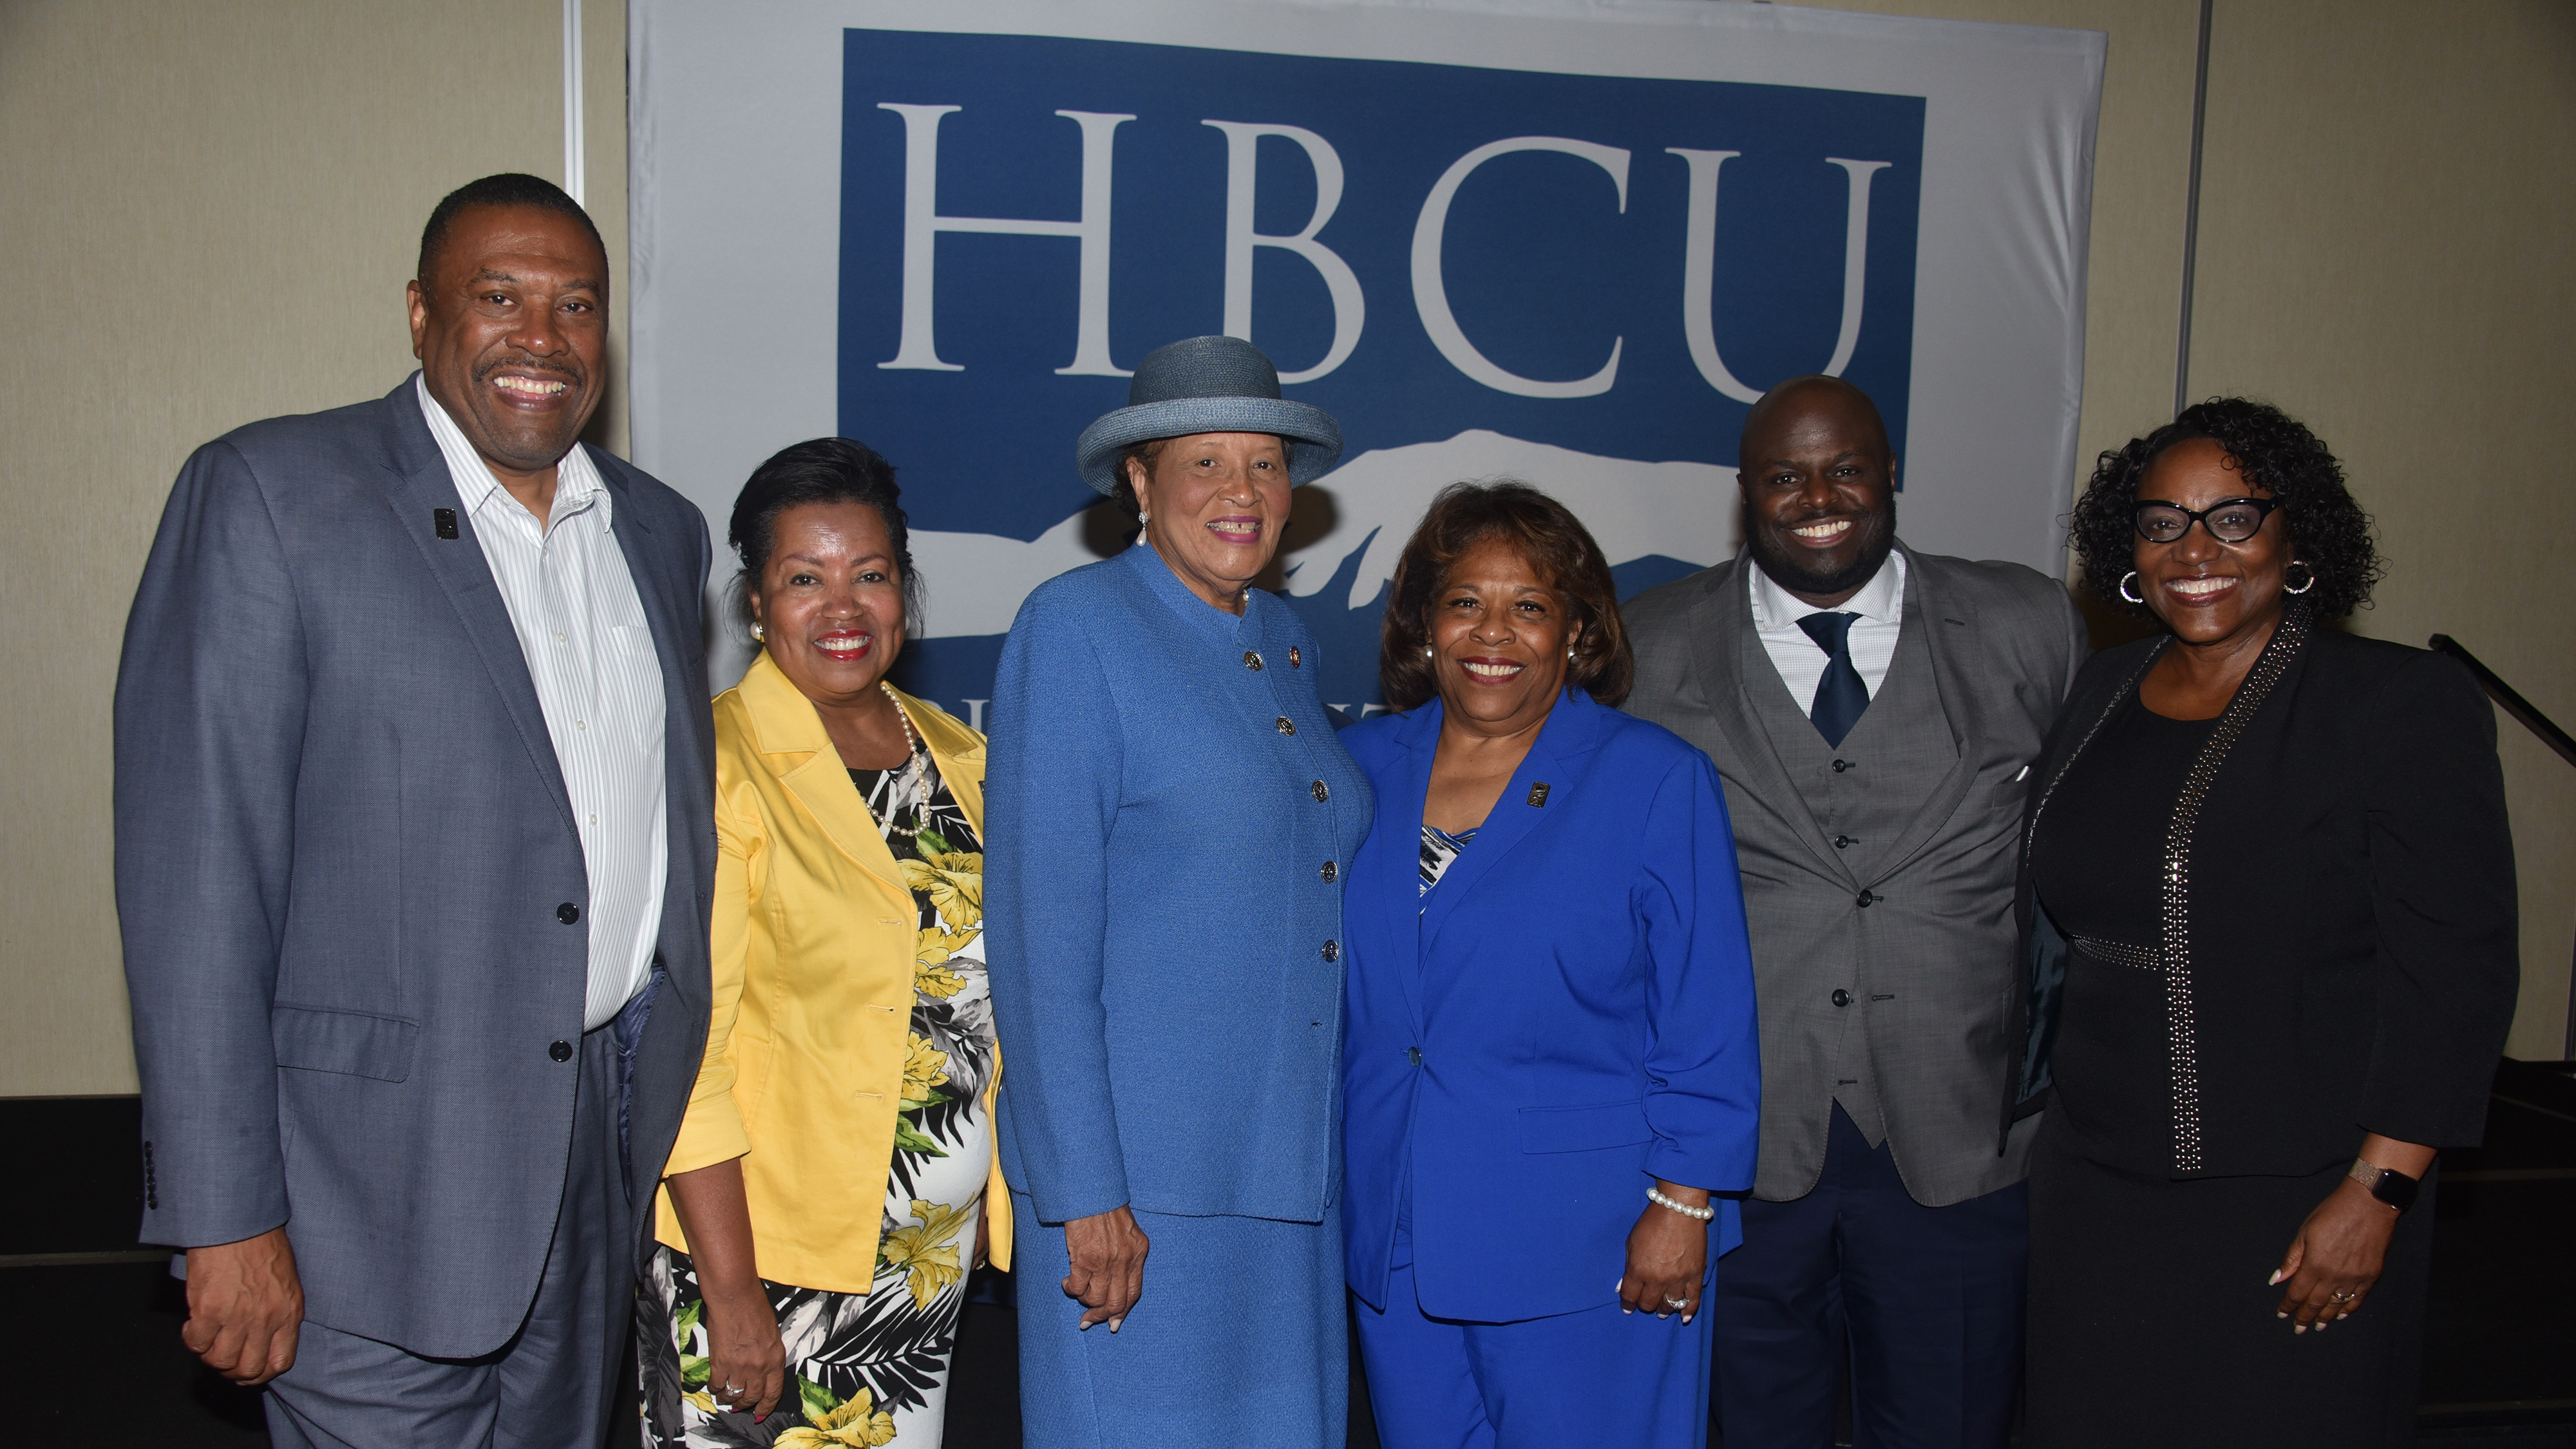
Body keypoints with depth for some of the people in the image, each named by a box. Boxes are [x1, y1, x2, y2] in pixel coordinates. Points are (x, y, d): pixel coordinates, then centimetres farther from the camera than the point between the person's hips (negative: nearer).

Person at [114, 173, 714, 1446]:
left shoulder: (662, 530, 10)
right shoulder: (266, 495, -8)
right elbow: (193, 874, -13)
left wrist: (680, 1106, 12)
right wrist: (230, 1222, -15)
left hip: (614, 1145, 6)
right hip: (384, 1171, -5)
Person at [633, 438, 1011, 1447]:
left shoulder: (954, 756, 8)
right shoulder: (716, 766, -12)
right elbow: (684, 1049, -16)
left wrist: (1014, 1205, 10)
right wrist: (732, 1293, -18)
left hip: (932, 1255, 6)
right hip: (765, 1253, -6)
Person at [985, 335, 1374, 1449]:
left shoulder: (1286, 640, 13)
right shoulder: (1074, 627, -8)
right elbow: (1040, 929, -12)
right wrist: (1083, 1191, -16)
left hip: (1289, 1163, 7)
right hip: (1140, 1168, -6)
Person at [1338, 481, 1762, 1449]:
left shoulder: (1656, 782, -6)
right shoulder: (1363, 768, 5)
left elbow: (1708, 1029, -7)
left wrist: (1682, 1206, -11)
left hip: (1587, 1258, -4)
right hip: (1396, 1246, 4)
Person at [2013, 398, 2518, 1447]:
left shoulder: (2407, 707, -9)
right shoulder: (2101, 694, 8)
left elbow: (2454, 975, -12)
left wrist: (2375, 1195, -16)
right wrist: (2041, 1100, 12)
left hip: (2292, 1215, -5)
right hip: (2091, 1191, 5)